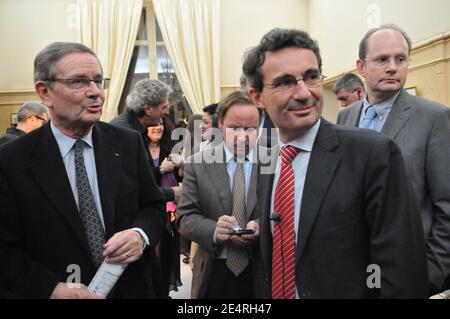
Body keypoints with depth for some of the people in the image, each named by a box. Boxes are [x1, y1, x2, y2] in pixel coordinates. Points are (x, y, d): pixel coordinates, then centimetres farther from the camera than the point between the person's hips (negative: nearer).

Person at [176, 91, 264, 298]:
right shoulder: (198, 165, -3)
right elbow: (185, 218, -5)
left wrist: (262, 228, -23)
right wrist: (213, 230, -24)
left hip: (264, 272, 0)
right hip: (214, 274, 0)